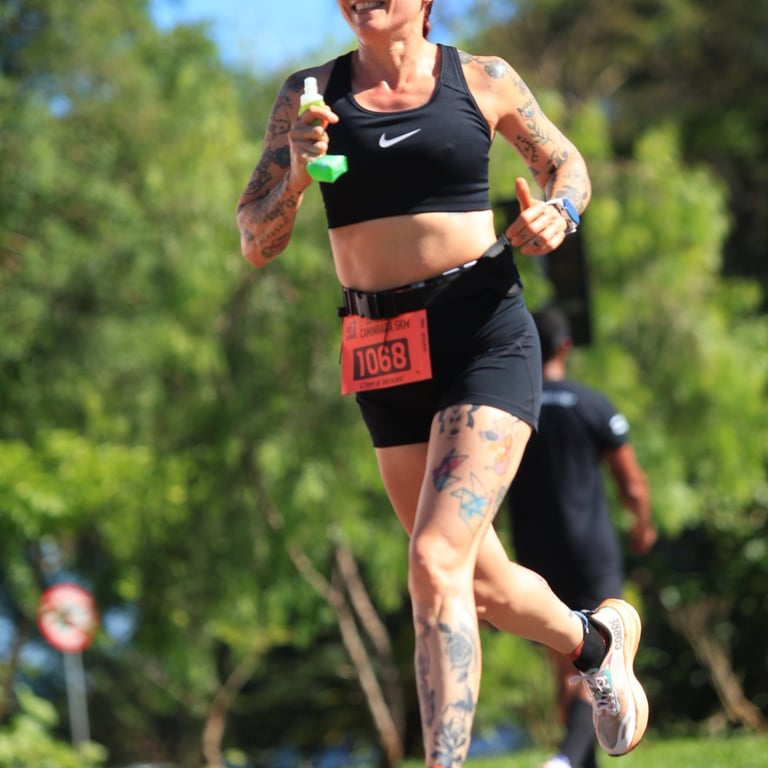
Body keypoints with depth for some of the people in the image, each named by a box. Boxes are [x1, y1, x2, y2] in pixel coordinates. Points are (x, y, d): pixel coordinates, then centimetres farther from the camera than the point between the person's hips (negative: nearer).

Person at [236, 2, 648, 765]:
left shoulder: (481, 79, 2)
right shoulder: (310, 95, 5)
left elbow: (566, 163, 18)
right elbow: (255, 242, 5)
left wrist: (556, 214, -4)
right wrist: (295, 176, -14)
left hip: (484, 333, -3)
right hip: (382, 353, 4)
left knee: (436, 562, -19)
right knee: (482, 585, 14)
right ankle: (600, 641, 44)